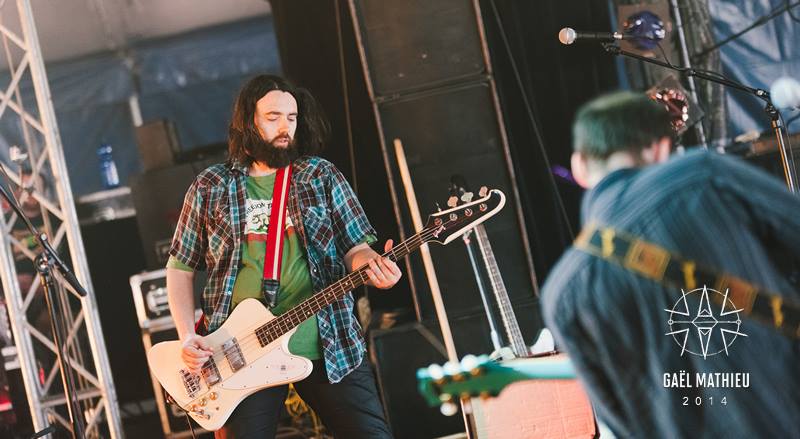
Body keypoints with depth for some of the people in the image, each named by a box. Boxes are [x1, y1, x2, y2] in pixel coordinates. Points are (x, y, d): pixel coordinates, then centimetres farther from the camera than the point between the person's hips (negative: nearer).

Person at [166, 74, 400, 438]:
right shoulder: (210, 188, 5)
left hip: (329, 345, 1)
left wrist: (372, 265, -17)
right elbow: (180, 267, 10)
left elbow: (355, 247, 7)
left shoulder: (322, 176, 7)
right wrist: (187, 336, -2)